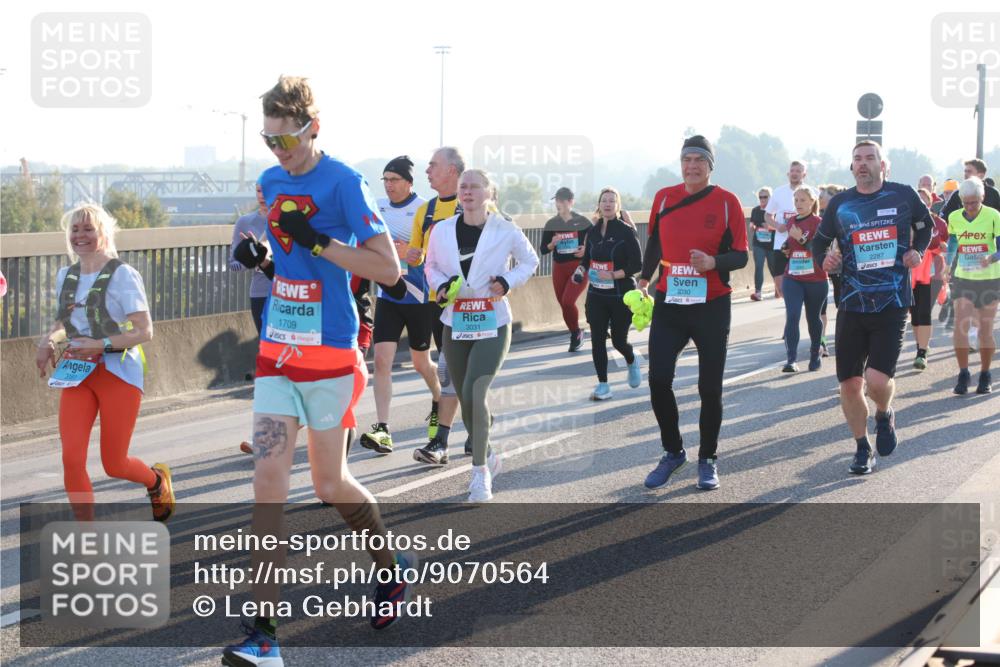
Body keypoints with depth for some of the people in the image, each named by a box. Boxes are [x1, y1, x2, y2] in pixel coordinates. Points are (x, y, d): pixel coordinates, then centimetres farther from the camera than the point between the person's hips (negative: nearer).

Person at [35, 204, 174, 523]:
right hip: (77, 374, 5)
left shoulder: (122, 275, -11)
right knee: (71, 458, -10)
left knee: (114, 465, 4)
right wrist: (48, 340, 3)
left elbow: (144, 331, -14)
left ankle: (157, 480, 39)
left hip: (118, 374, -5)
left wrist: (101, 344, -24)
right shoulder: (66, 276, 7)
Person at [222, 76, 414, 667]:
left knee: (330, 483, 6)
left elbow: (389, 269, -16)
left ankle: (393, 568, 35)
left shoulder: (345, 183, -12)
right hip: (277, 351, 5)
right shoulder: (271, 182, 9)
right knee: (269, 478, -5)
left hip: (330, 353, -5)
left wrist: (317, 242, -21)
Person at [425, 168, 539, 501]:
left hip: (492, 326, -4)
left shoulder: (505, 230, -5)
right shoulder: (442, 230, 1)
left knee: (474, 393, -20)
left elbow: (529, 261, 9)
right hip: (455, 326, 4)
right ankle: (488, 458, 33)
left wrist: (508, 281, -9)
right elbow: (431, 266, 15)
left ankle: (480, 470, -10)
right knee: (465, 399, 10)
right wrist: (440, 286, -7)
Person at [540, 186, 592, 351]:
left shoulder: (582, 222, -5)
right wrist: (553, 243, -15)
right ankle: (575, 335, 26)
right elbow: (543, 249, 5)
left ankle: (576, 332, 4)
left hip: (579, 267, -4)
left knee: (568, 301, -19)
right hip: (559, 268, 4)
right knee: (563, 305, 7)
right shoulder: (551, 223, 3)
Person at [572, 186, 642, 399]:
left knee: (618, 340, 2)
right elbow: (586, 258, 17)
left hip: (621, 295, -4)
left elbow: (636, 264, -12)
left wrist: (613, 275, -21)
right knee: (597, 340, -1)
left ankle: (632, 362, 37)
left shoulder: (626, 231, -10)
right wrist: (580, 270, -4)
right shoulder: (593, 232, 6)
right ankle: (603, 385, 7)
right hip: (596, 295, 4)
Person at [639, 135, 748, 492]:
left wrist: (713, 262, -24)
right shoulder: (664, 198, 4)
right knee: (658, 381, -3)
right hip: (668, 304, 3)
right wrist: (644, 280, 12)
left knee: (710, 387, 4)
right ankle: (673, 452, 17)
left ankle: (708, 459, 20)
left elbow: (741, 256, -6)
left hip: (711, 306, -2)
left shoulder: (726, 202, -6)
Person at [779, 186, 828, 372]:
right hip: (792, 278, 3)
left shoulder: (818, 223, -7)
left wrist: (801, 238, -24)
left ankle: (815, 355, 30)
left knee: (813, 318, 11)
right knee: (792, 317, -13)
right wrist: (785, 249, 2)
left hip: (815, 279, -3)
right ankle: (791, 360, -19)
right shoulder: (791, 222, 9)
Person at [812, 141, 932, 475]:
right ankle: (863, 449, 23)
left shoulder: (903, 195, 0)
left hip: (893, 304, -2)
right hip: (852, 306, 2)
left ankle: (884, 415, 19)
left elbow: (925, 225, 18)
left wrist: (917, 251, 0)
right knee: (850, 384, 2)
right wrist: (825, 259, -8)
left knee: (877, 379, -16)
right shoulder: (840, 203, 3)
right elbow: (820, 241, 13)